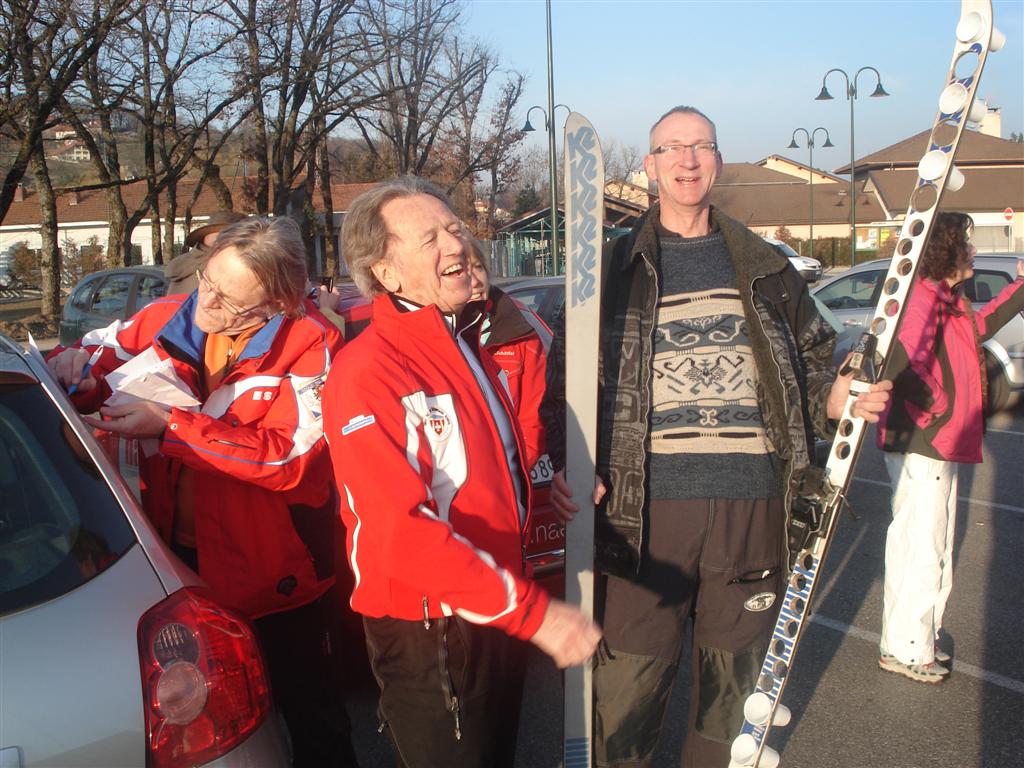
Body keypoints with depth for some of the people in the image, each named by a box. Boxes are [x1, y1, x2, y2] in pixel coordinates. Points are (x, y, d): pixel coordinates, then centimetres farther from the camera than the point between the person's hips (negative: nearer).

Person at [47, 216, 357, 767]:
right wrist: (75, 368, -9)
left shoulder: (310, 343, -17)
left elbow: (289, 457, -24)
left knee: (303, 702, 13)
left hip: (271, 568, -4)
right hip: (175, 555, 5)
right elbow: (100, 359, 15)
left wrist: (170, 426, -23)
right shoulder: (166, 319, -1)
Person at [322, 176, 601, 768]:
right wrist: (533, 610, -30)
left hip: (502, 615, 8)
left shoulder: (472, 343, 7)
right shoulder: (366, 375, -22)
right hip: (427, 636, -8)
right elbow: (404, 533, -29)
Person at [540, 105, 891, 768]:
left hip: (751, 506, 3)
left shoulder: (764, 268, 13)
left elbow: (812, 361, 21)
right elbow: (565, 379, 4)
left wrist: (844, 396, 0)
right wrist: (567, 466, -10)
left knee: (732, 675, 16)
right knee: (630, 682, 2)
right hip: (647, 507, -2)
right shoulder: (614, 268, 6)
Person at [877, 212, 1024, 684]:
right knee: (921, 548, -3)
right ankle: (905, 650, 8)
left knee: (934, 547, 19)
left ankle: (920, 640, 32)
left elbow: (979, 327, 34)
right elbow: (902, 363, -35)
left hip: (938, 447, 11)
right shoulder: (924, 299, -18)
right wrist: (936, 406, -31)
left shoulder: (947, 301, 14)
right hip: (920, 447, -11)